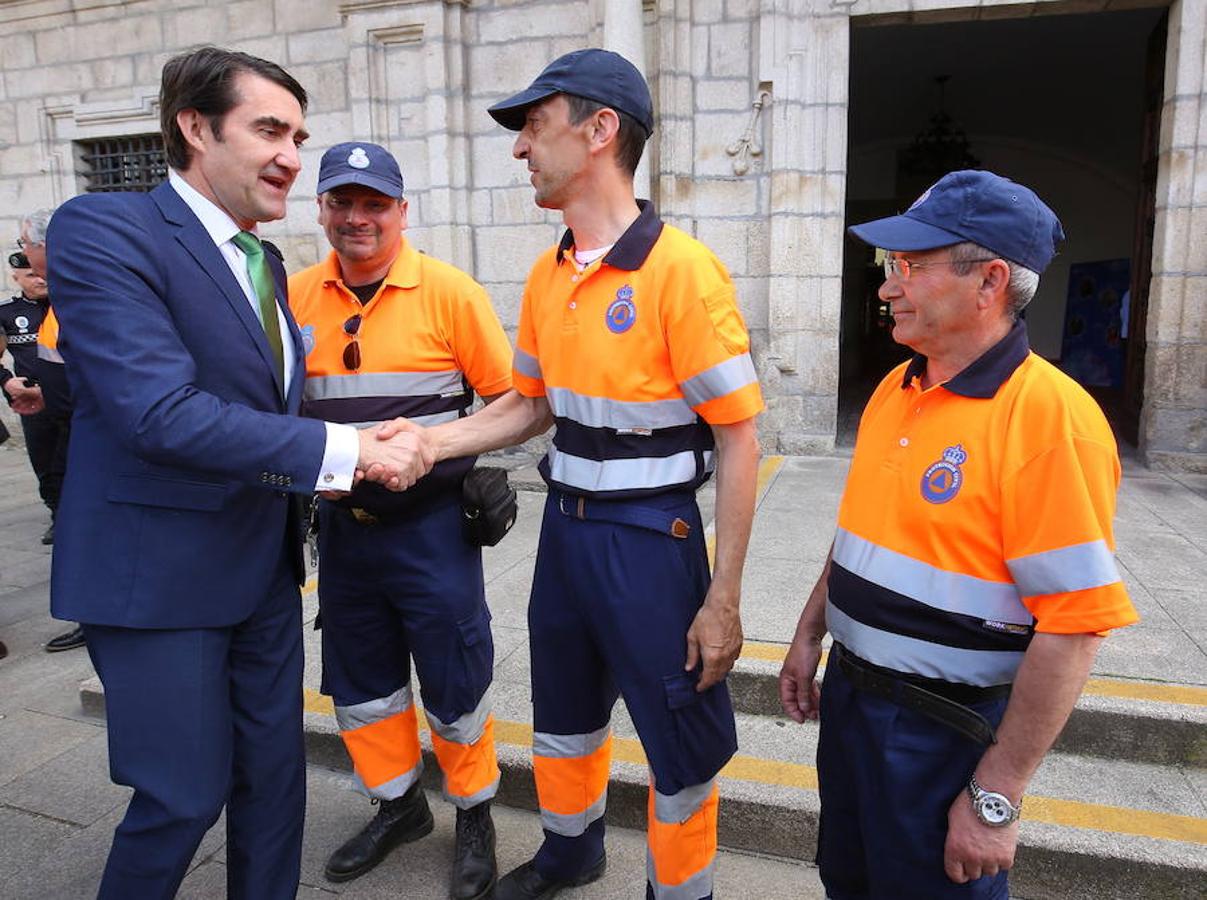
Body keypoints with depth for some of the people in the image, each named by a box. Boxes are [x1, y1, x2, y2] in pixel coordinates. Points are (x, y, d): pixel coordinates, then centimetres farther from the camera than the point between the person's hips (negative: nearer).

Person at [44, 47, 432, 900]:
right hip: (160, 573, -7)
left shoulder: (266, 262, 10)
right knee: (186, 795, 7)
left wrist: (360, 452, -5)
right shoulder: (101, 229, -15)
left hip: (266, 566, 7)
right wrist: (346, 450, -25)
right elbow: (160, 411, -26)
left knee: (276, 772, 17)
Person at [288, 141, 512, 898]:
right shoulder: (296, 296, 2)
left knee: (454, 683, 7)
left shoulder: (449, 290, -10)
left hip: (430, 524, -4)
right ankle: (398, 805, 41)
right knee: (361, 682, 18)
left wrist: (436, 448, -15)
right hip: (342, 525, 5)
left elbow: (510, 400, -8)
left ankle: (475, 815, 32)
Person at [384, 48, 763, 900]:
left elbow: (738, 439, -16)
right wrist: (423, 443, 0)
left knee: (680, 747, 10)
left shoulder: (681, 268, -18)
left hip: (650, 537, -7)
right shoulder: (546, 277, 4)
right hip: (565, 526, 7)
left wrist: (723, 599, -16)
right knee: (564, 715, 25)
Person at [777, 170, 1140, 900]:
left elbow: (1072, 630, -22)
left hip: (945, 730, -7)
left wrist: (995, 798, -19)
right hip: (850, 695, 8)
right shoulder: (895, 389, 4)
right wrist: (810, 636, 15)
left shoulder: (1051, 416, -21)